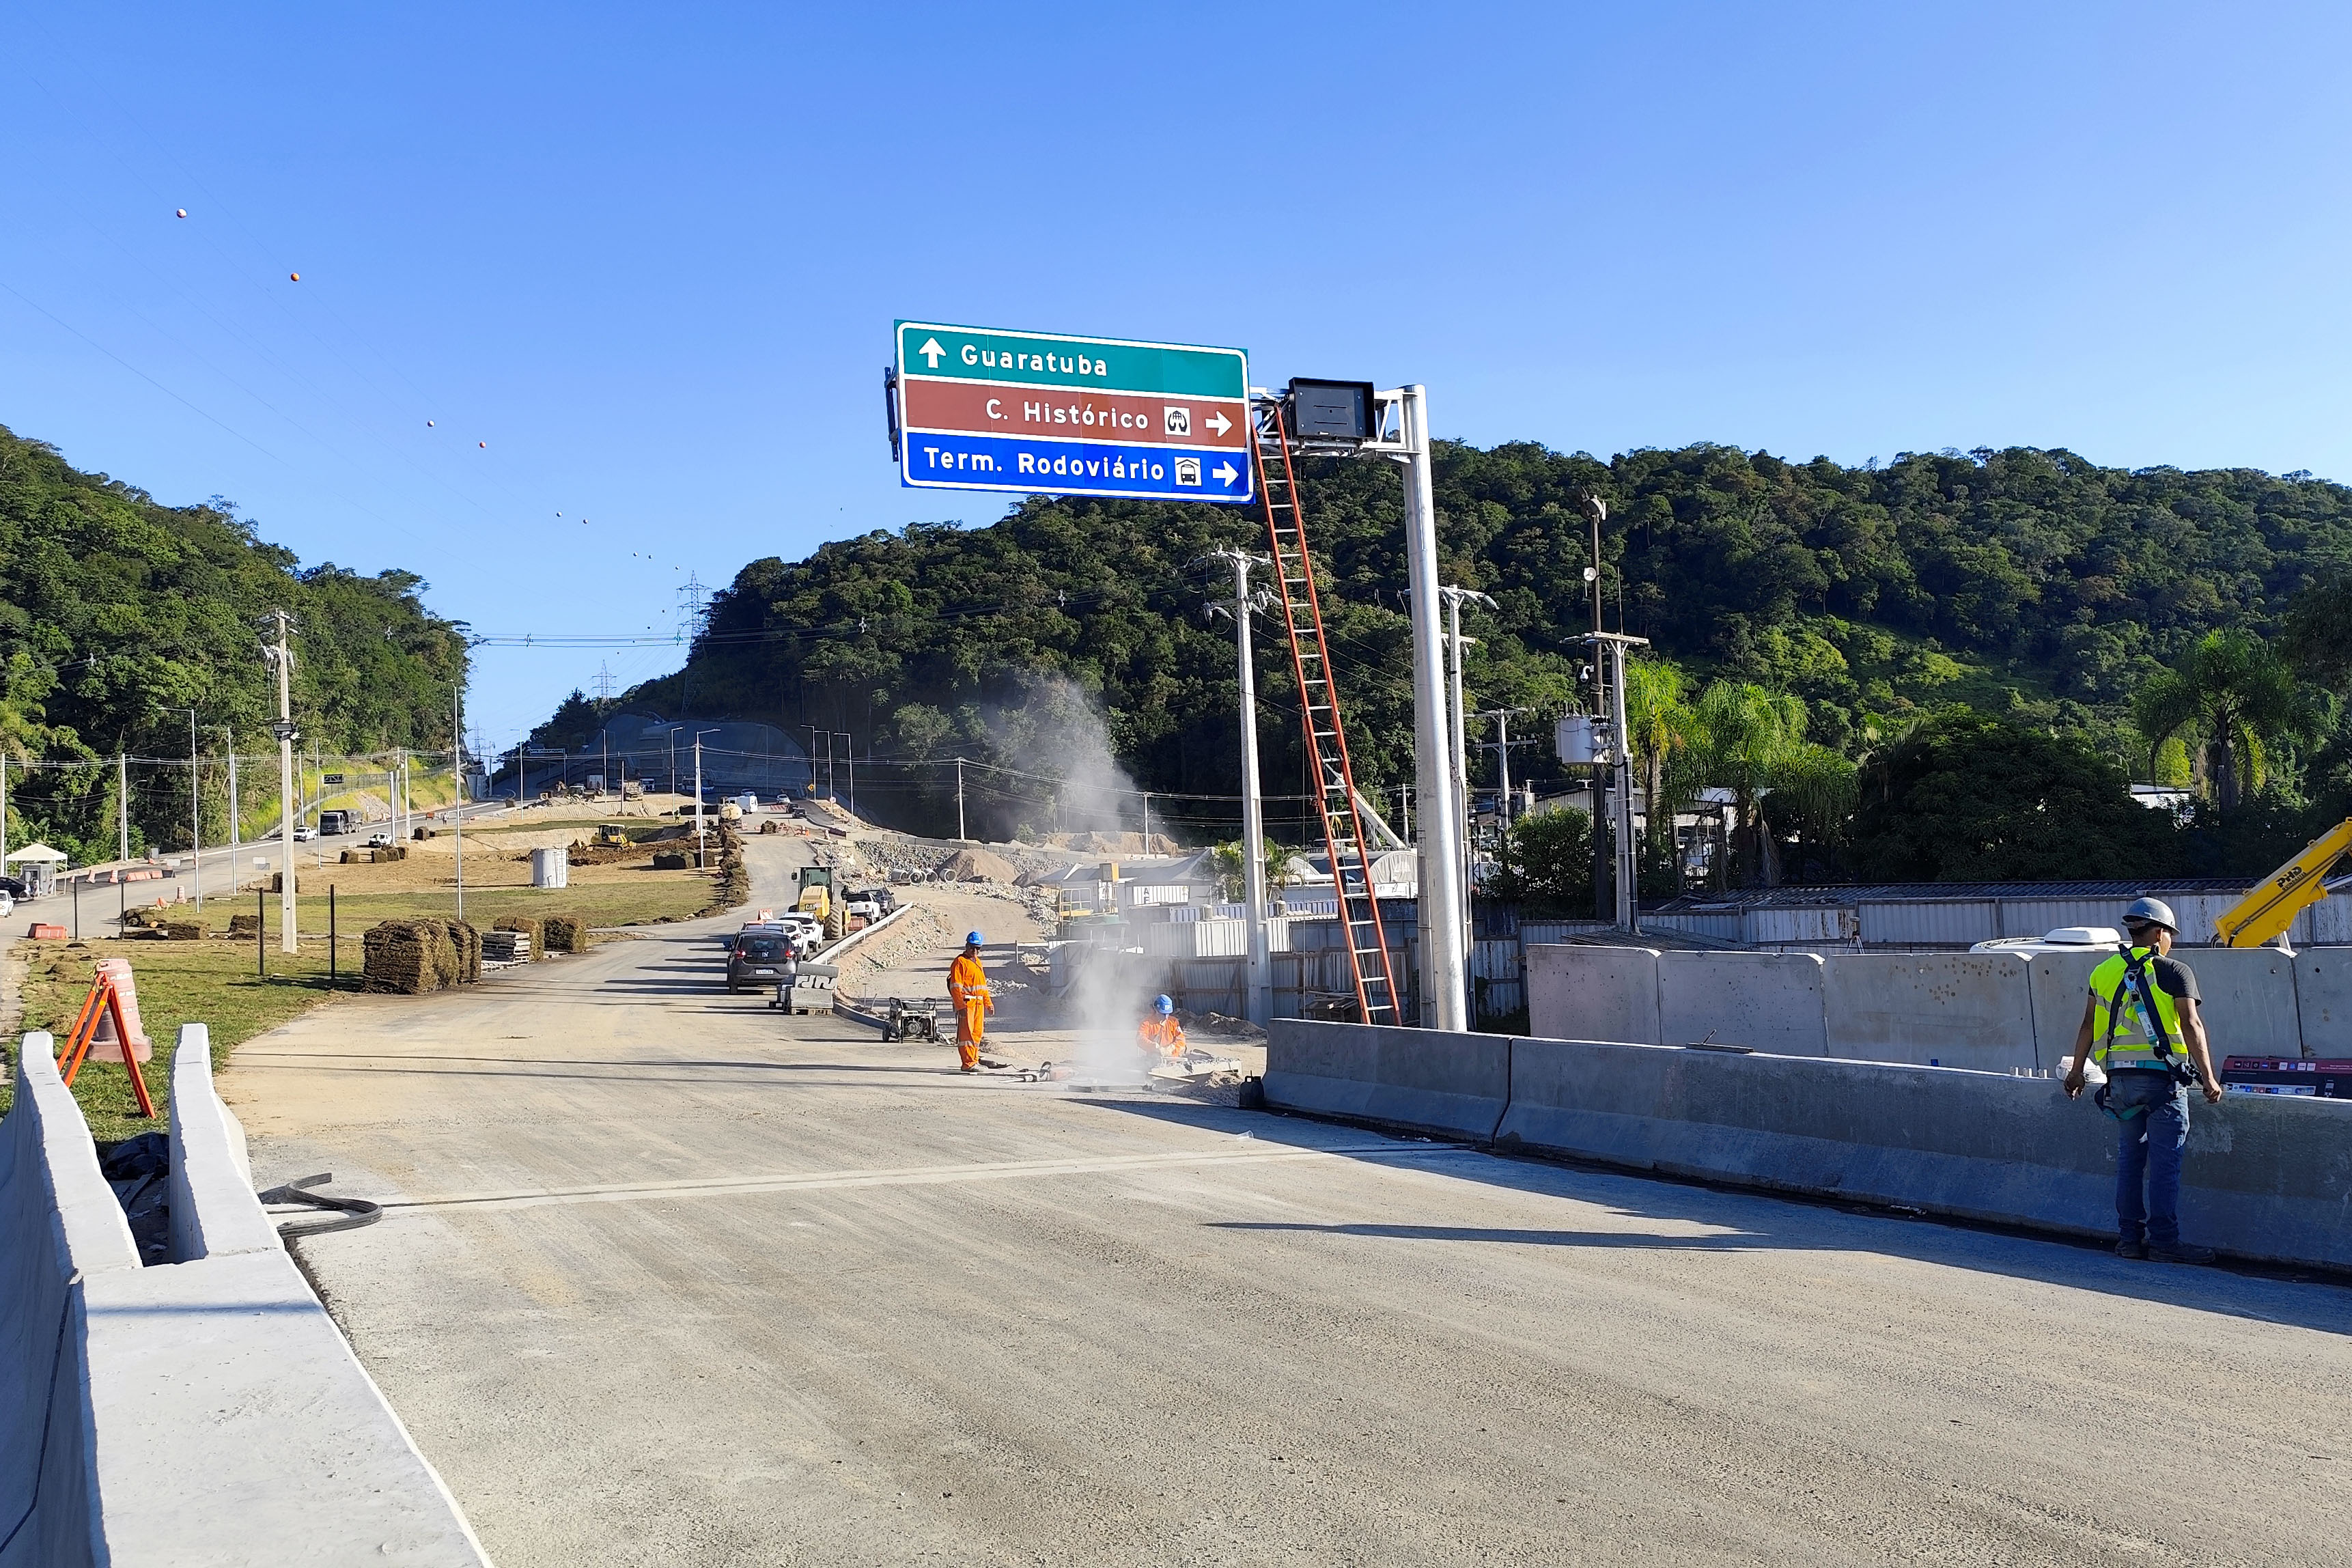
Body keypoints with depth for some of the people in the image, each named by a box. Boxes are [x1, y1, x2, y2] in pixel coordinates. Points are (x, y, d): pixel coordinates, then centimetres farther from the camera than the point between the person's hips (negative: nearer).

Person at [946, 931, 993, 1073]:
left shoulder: (978, 962, 20)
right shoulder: (960, 962, -7)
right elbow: (955, 986, -14)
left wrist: (988, 1002, 23)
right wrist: (960, 1006, -22)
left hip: (979, 1003, 9)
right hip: (966, 1003, -9)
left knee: (978, 1032, 11)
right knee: (966, 1032, -10)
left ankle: (974, 1060, 19)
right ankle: (968, 1063, -12)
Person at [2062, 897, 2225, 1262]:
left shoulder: (2104, 972, 11)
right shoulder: (2175, 971, -3)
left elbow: (2089, 1026, 11)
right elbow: (2191, 1026, -9)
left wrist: (2076, 1073, 18)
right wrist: (2208, 1078, -7)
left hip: (2121, 1079, 5)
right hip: (2162, 1077, -5)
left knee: (2128, 1158, 11)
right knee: (2164, 1161, -1)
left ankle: (2129, 1238, 14)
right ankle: (2164, 1240, 0)